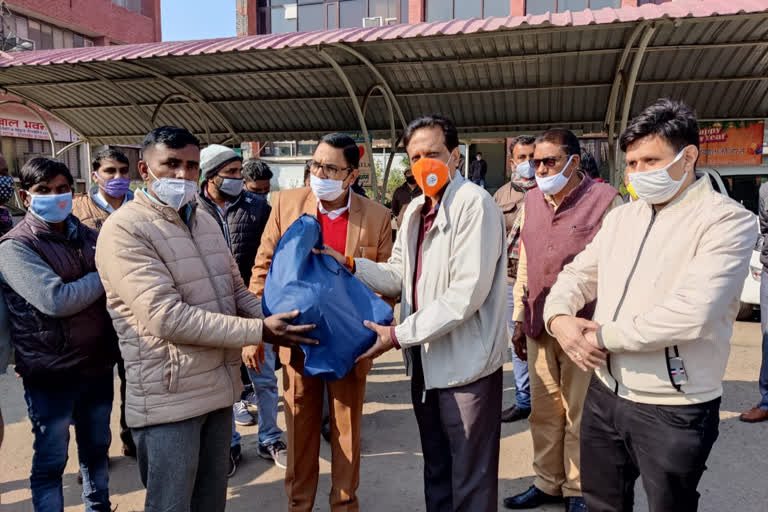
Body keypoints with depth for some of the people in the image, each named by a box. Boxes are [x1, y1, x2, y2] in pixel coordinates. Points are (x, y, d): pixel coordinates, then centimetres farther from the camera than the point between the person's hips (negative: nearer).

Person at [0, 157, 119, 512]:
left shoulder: (88, 236, 6)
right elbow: (56, 300, -23)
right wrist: (105, 277, -11)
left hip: (98, 365, 5)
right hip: (51, 374, -5)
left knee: (97, 448, 20)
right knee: (51, 462, 9)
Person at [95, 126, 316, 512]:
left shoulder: (205, 220, 10)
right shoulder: (124, 230, -16)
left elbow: (236, 290, 14)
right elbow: (167, 316, -26)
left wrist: (273, 320, -6)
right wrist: (260, 332, -26)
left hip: (218, 387, 7)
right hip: (169, 397, -7)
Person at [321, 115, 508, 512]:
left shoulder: (474, 204, -15)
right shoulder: (415, 210, 12)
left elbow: (466, 292, -23)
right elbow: (397, 276, 9)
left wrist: (399, 335, -21)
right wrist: (345, 263, -4)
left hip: (466, 364, -8)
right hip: (425, 362, 8)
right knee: (436, 470, 23)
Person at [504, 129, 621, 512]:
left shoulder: (605, 200, -8)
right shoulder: (531, 200, 10)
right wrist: (519, 319, 14)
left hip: (584, 327, -5)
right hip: (538, 327, 5)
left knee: (580, 414, 7)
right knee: (544, 409, 14)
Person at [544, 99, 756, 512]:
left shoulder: (728, 221, -13)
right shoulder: (621, 217, 8)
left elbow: (689, 314, -24)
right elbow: (578, 274, 10)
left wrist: (603, 335, -16)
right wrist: (560, 316, -12)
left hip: (674, 411, -5)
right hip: (604, 395, 6)